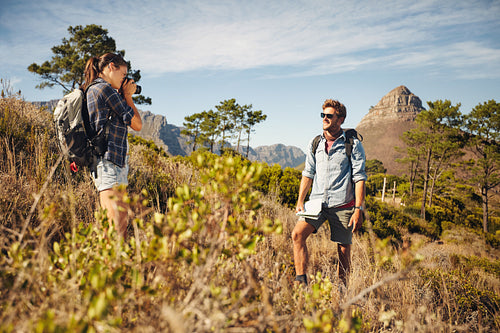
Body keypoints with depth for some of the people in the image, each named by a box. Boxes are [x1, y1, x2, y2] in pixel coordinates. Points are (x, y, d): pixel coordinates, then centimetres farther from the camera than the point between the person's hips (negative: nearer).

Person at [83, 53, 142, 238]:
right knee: (118, 225, -16)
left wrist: (124, 97, 19)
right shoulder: (104, 89, -7)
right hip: (109, 162, -11)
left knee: (110, 224, 9)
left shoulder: (92, 89, 23)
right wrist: (128, 96, 6)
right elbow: (137, 124, -6)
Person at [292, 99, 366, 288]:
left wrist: (358, 209, -10)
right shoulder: (315, 144, 11)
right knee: (298, 234, -18)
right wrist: (300, 201, 6)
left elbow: (359, 178, -4)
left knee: (343, 250, 5)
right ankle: (301, 281, -10)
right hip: (317, 201, 3)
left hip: (342, 205, -3)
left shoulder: (353, 145, -1)